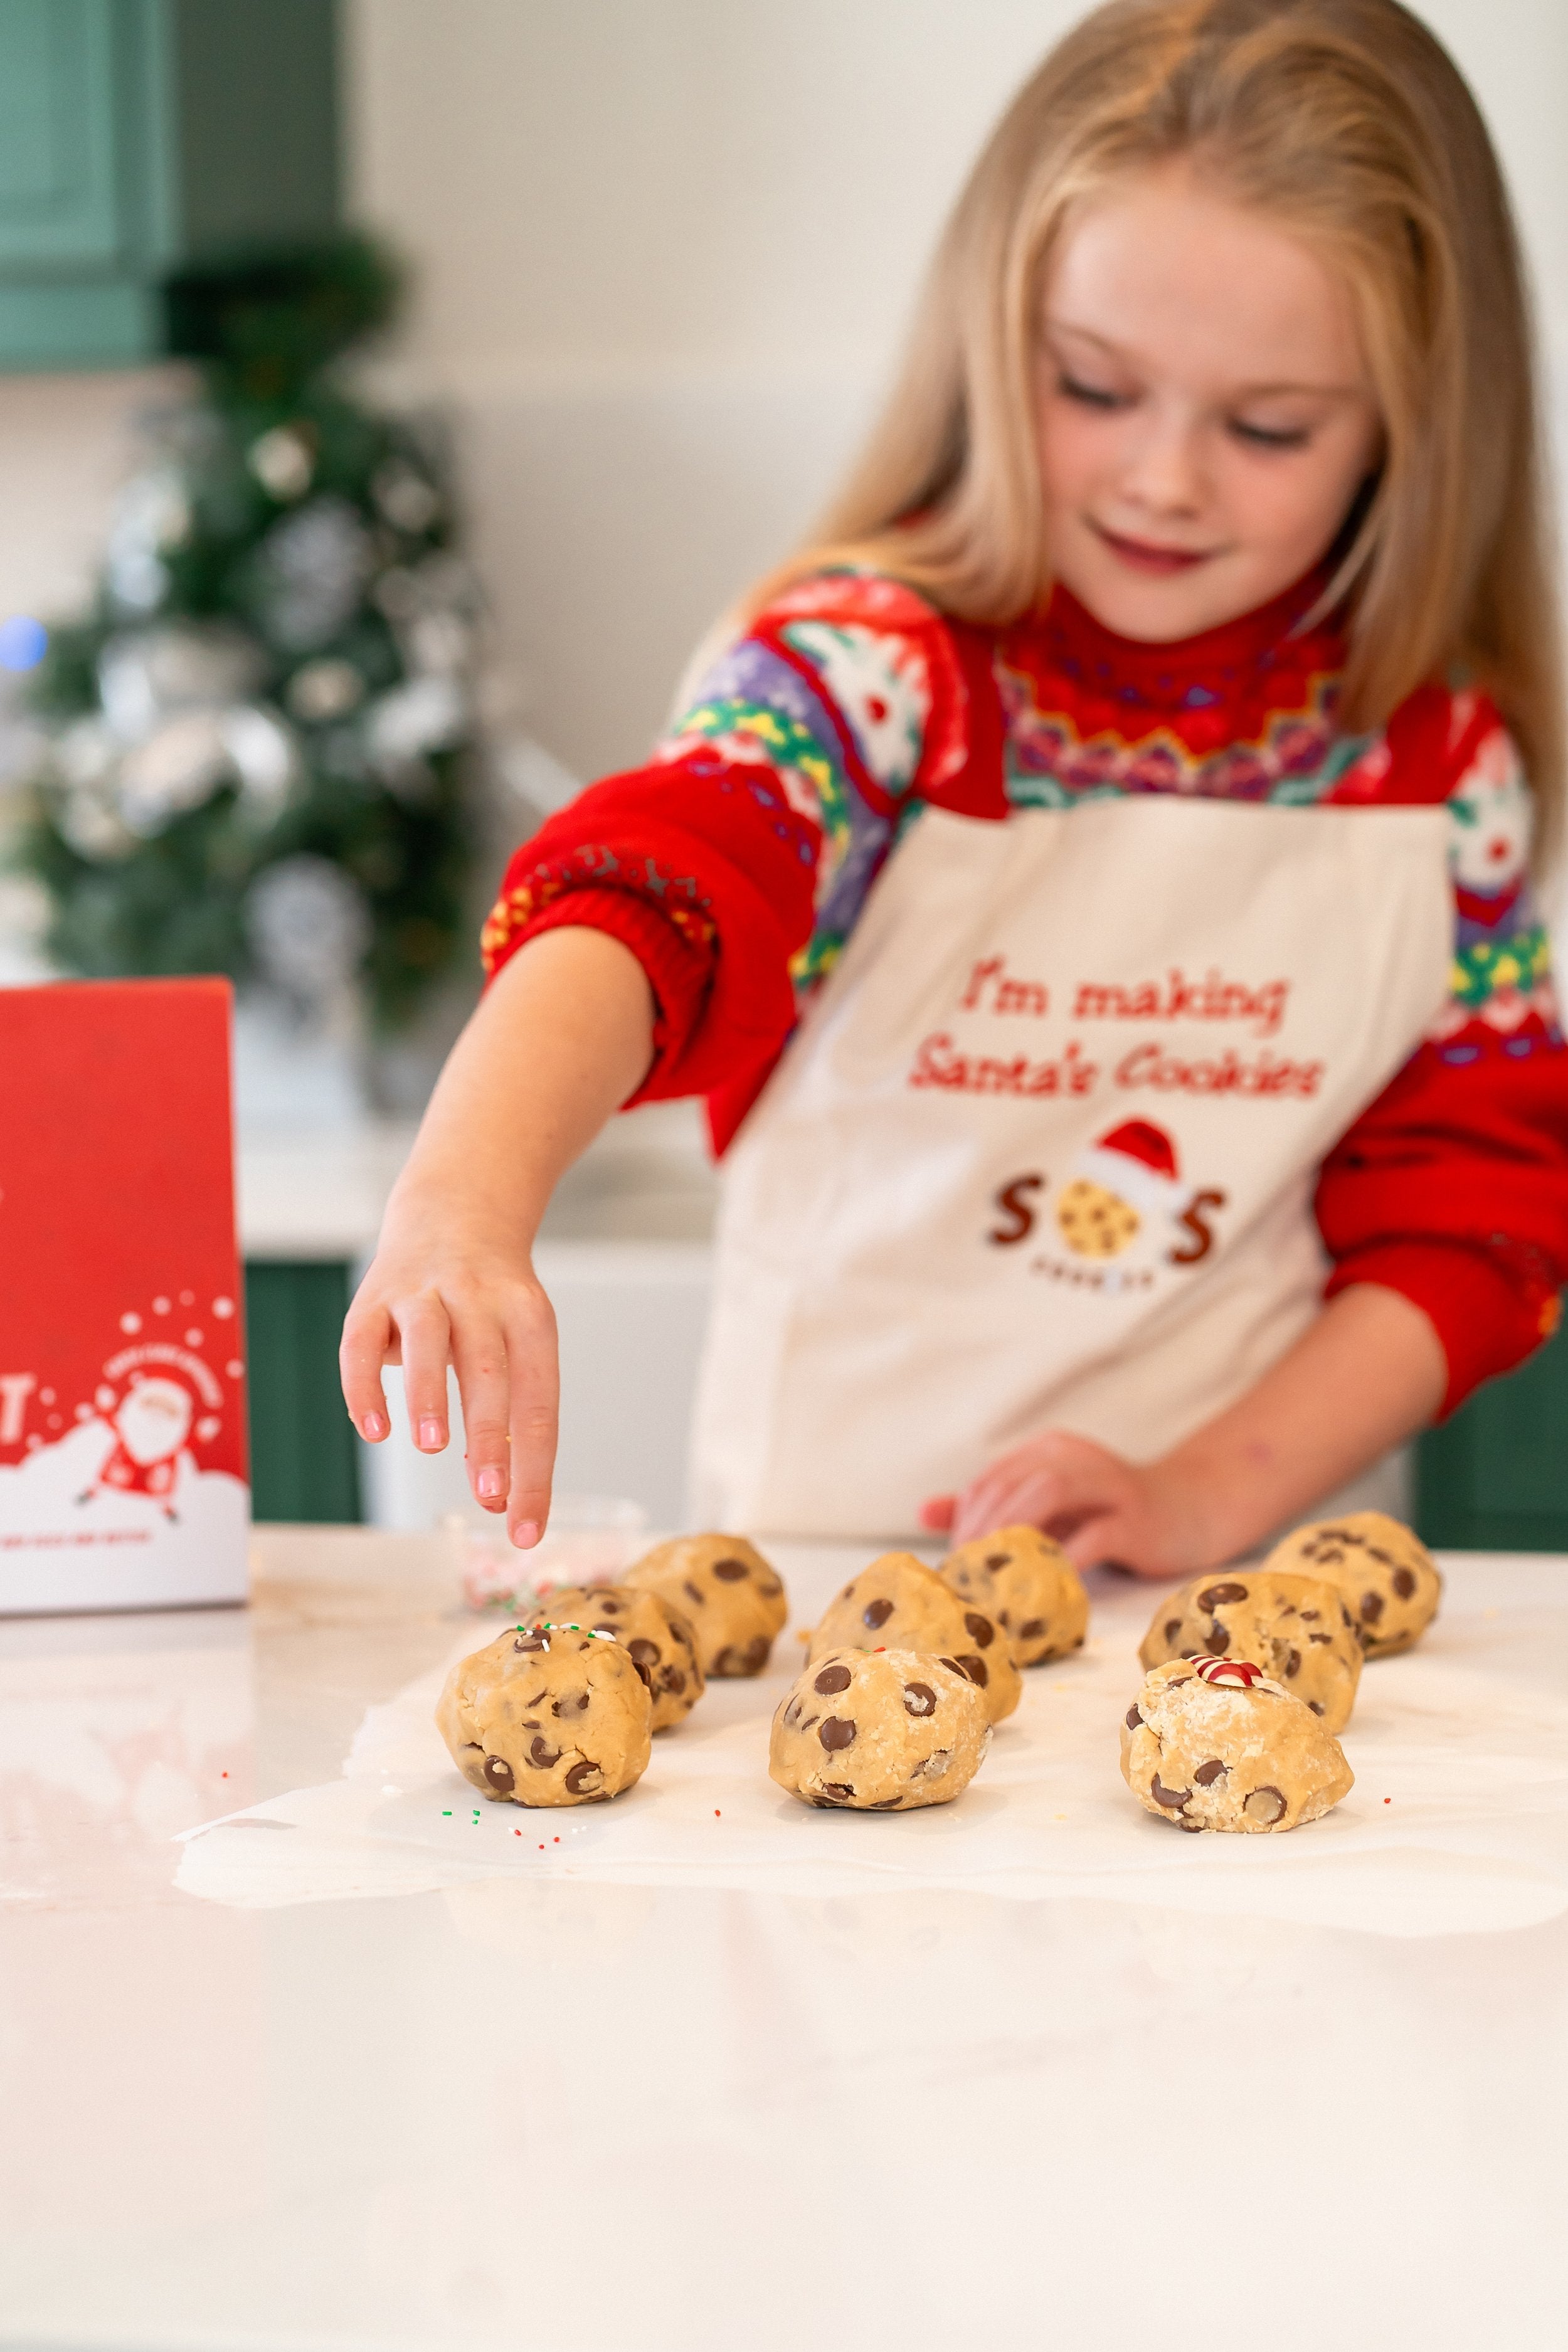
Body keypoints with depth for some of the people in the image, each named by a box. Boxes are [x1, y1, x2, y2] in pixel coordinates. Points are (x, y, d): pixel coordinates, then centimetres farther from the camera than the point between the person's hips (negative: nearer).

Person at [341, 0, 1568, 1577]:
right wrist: (463, 1204, -47)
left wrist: (1209, 1492, -8)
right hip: (831, 1554, -4)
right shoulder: (873, 674, -8)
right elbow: (640, 900, -27)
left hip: (1256, 1595, 5)